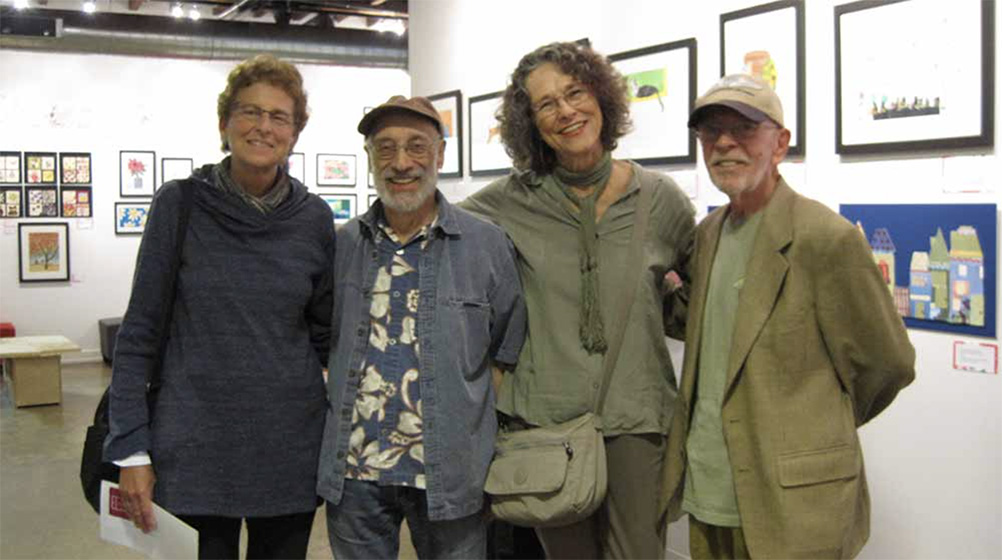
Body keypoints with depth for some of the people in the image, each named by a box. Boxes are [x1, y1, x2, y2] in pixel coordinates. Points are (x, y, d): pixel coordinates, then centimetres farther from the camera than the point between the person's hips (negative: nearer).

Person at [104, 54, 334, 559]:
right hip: (193, 450, -2)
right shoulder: (179, 205, -5)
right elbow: (138, 334, -3)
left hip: (291, 449, 2)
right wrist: (131, 450, -7)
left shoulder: (314, 219, 1)